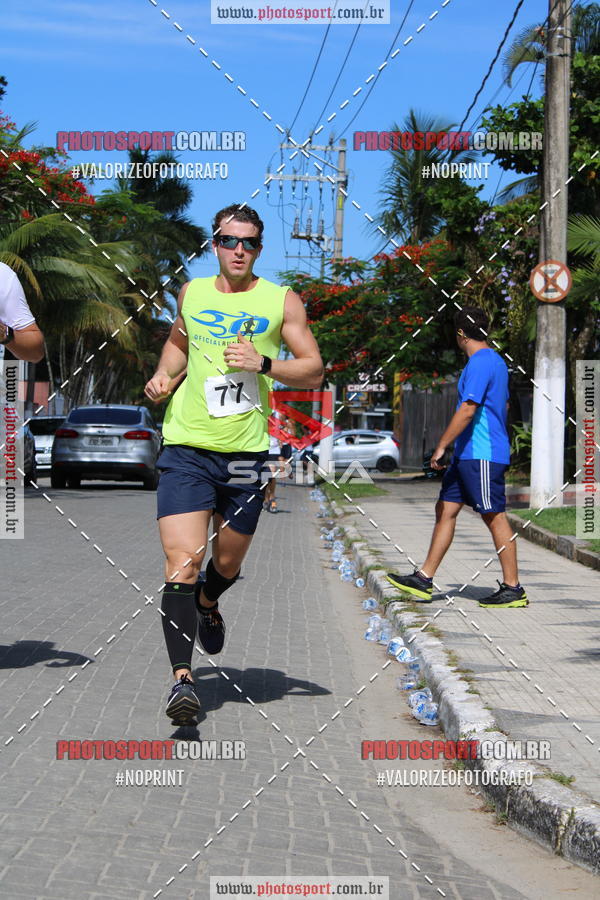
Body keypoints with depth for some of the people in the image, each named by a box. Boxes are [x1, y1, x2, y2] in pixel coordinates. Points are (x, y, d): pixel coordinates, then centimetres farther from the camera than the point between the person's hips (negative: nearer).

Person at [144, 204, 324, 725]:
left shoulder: (282, 301, 2)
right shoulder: (192, 293, 9)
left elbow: (314, 372, 1)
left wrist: (262, 363, -14)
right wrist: (164, 376, 9)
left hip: (246, 452, 0)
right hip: (187, 448, 0)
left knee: (228, 562, 15)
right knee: (182, 564, -15)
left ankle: (208, 605, 51)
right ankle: (182, 678, -15)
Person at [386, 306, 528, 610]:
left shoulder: (480, 363, -15)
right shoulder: (496, 361, 16)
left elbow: (467, 409, -22)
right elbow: (503, 405, 27)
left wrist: (441, 447, -17)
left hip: (482, 456, -10)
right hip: (468, 455, 10)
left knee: (494, 517, -5)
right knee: (445, 510, 8)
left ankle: (513, 589, 1)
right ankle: (423, 579, 10)